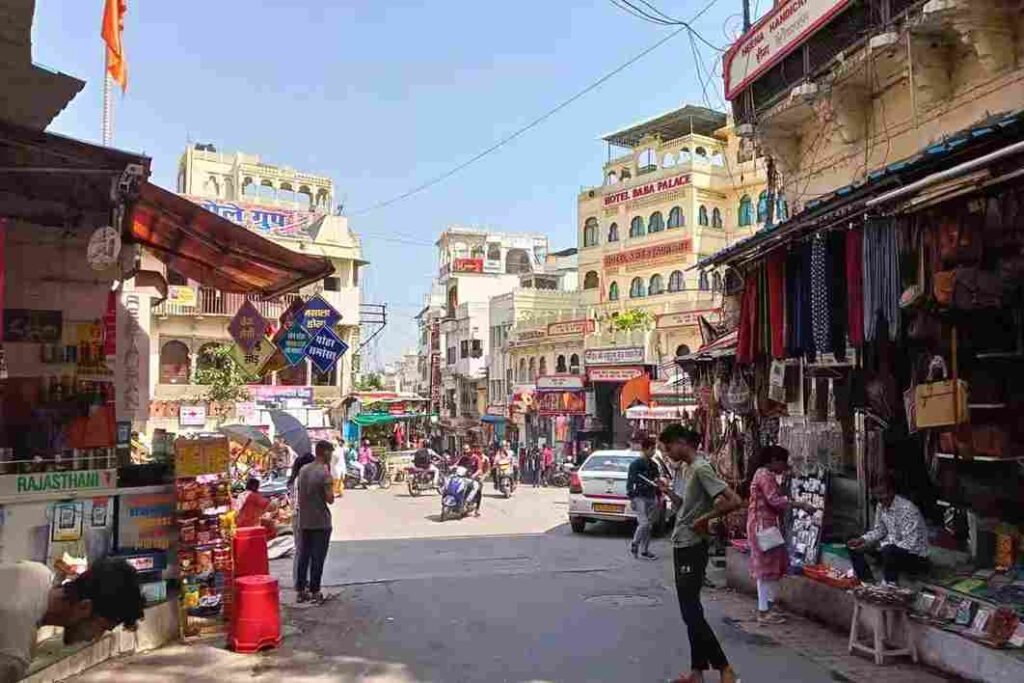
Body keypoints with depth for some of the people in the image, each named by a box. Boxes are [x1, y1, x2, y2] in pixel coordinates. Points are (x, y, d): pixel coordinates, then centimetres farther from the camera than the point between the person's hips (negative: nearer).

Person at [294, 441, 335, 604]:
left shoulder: (303, 470, 7)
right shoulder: (324, 472, -15)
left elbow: (299, 493, 14)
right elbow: (330, 499, -15)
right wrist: (330, 485, -3)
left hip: (304, 521, 6)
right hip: (320, 522, -6)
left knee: (303, 555, 12)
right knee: (317, 558, 0)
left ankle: (301, 591, 16)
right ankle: (314, 592, 4)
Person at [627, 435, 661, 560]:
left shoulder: (653, 465, 13)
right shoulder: (635, 464, -6)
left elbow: (657, 481, 20)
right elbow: (630, 481, -9)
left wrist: (658, 496, 15)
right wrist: (631, 498, -14)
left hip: (651, 498, 7)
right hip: (640, 497, -6)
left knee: (648, 525, 7)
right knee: (644, 523, -14)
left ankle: (644, 551, 15)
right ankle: (634, 545, 5)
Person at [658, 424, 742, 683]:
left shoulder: (701, 469, -18)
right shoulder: (683, 468, 10)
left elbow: (734, 501, -24)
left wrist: (705, 518, -18)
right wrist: (669, 492, 2)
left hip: (692, 547, -10)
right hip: (680, 545, 10)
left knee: (691, 611, -6)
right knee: (690, 610, 13)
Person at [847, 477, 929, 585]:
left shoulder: (907, 509, -28)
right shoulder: (881, 506, -3)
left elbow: (910, 544, -30)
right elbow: (880, 530, 11)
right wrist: (862, 539, -9)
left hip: (915, 555, -8)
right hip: (891, 547, 8)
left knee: (888, 551, -39)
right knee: (854, 546, 0)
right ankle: (869, 583, 1)